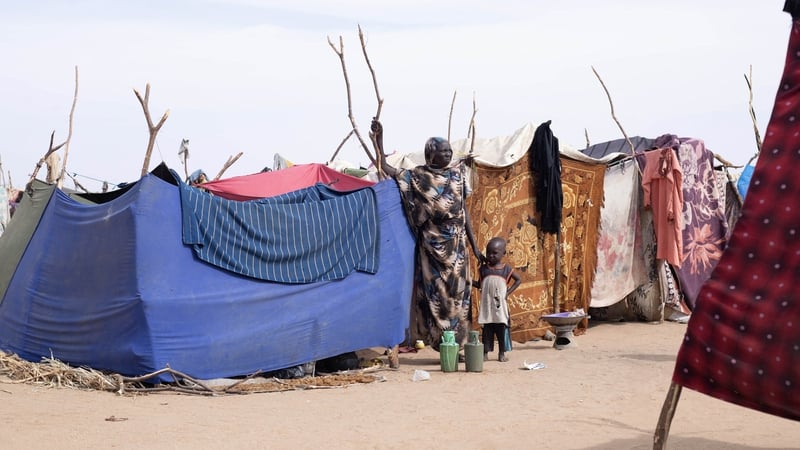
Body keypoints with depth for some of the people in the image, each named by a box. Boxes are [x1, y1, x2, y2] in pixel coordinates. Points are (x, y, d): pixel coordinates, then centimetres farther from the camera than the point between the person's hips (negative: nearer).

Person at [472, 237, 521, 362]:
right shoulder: (483, 268, 5)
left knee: (501, 329, 2)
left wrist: (508, 292, 2)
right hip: (486, 305, 1)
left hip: (500, 305, -1)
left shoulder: (506, 269, 2)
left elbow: (518, 280, 12)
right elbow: (479, 284, 10)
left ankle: (502, 354, 11)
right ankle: (485, 353, 3)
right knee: (487, 329, 0)